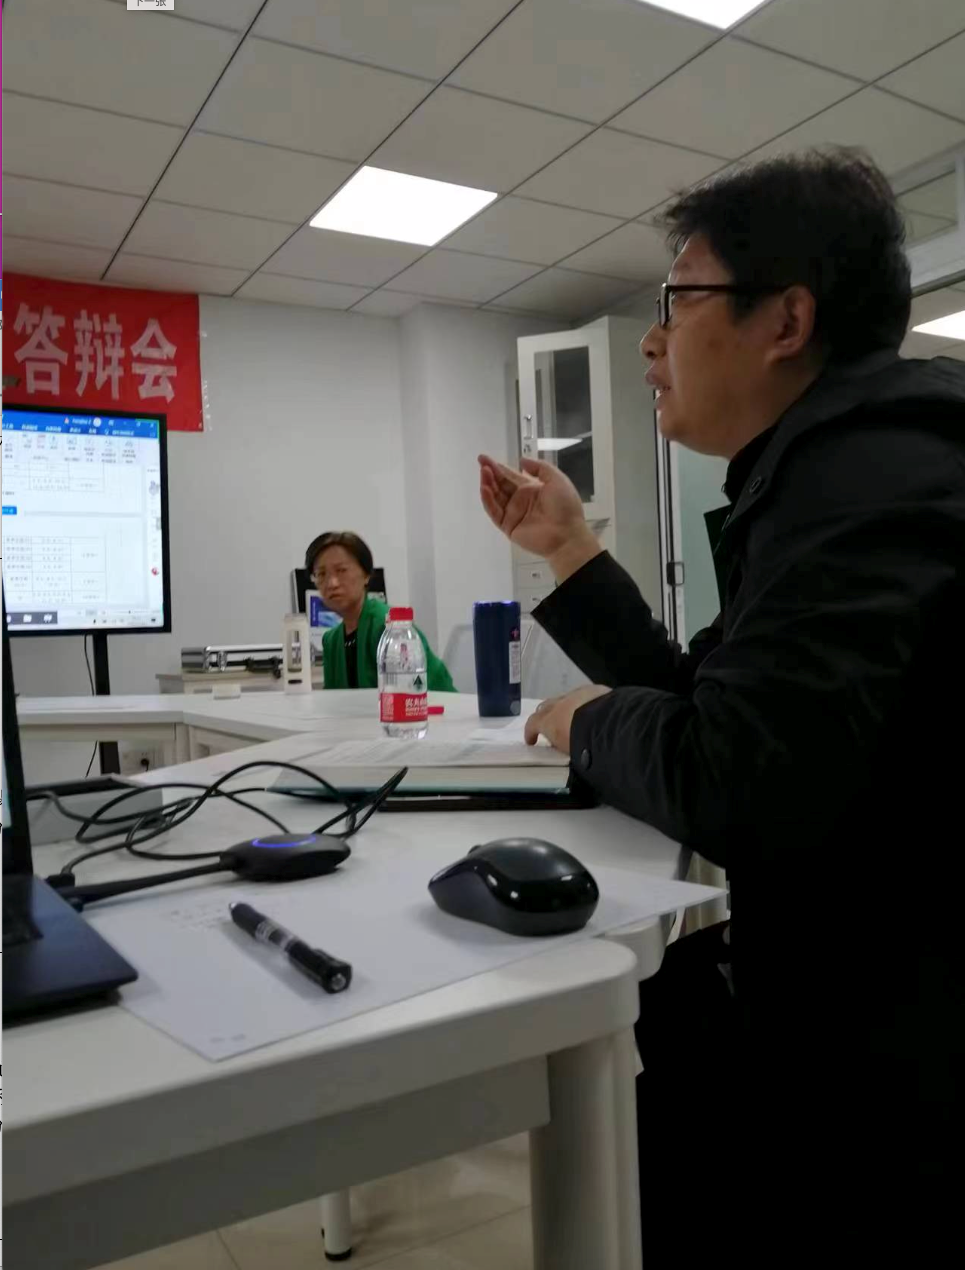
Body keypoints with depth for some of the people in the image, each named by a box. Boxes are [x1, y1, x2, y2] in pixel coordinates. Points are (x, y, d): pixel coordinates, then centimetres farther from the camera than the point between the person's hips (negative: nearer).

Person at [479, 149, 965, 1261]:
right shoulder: (834, 471, 10)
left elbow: (732, 784, -33)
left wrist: (593, 720, -12)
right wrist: (568, 550, 11)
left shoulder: (870, 473, -23)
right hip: (847, 982, 8)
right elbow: (706, 709, 13)